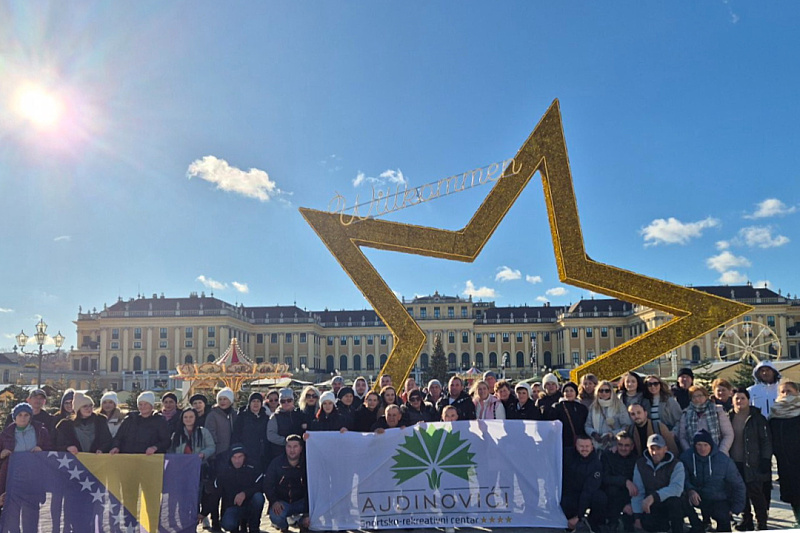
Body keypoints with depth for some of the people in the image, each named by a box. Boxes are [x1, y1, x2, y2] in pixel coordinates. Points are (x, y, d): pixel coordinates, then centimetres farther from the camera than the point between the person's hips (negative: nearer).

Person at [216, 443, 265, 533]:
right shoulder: (223, 472, -2)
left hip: (249, 506, 0)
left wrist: (245, 493, -31)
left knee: (258, 497, -33)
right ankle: (237, 523, 9)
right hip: (232, 507, 0)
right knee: (228, 524, -32)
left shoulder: (252, 469, -9)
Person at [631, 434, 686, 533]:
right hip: (651, 507, 4)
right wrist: (637, 516, -7)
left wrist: (653, 497, -38)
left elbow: (677, 488, -27)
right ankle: (664, 523, 9)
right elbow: (638, 491, -1)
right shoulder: (640, 464, 1)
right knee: (647, 524, -24)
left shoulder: (676, 465, -10)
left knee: (673, 501, -36)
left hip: (671, 505, -4)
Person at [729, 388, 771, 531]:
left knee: (756, 493, -3)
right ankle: (746, 519, 23)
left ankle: (761, 523, 10)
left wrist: (765, 460, -11)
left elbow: (766, 440, -4)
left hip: (752, 464, -4)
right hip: (734, 463, 4)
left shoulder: (757, 418, -3)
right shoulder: (729, 417, 8)